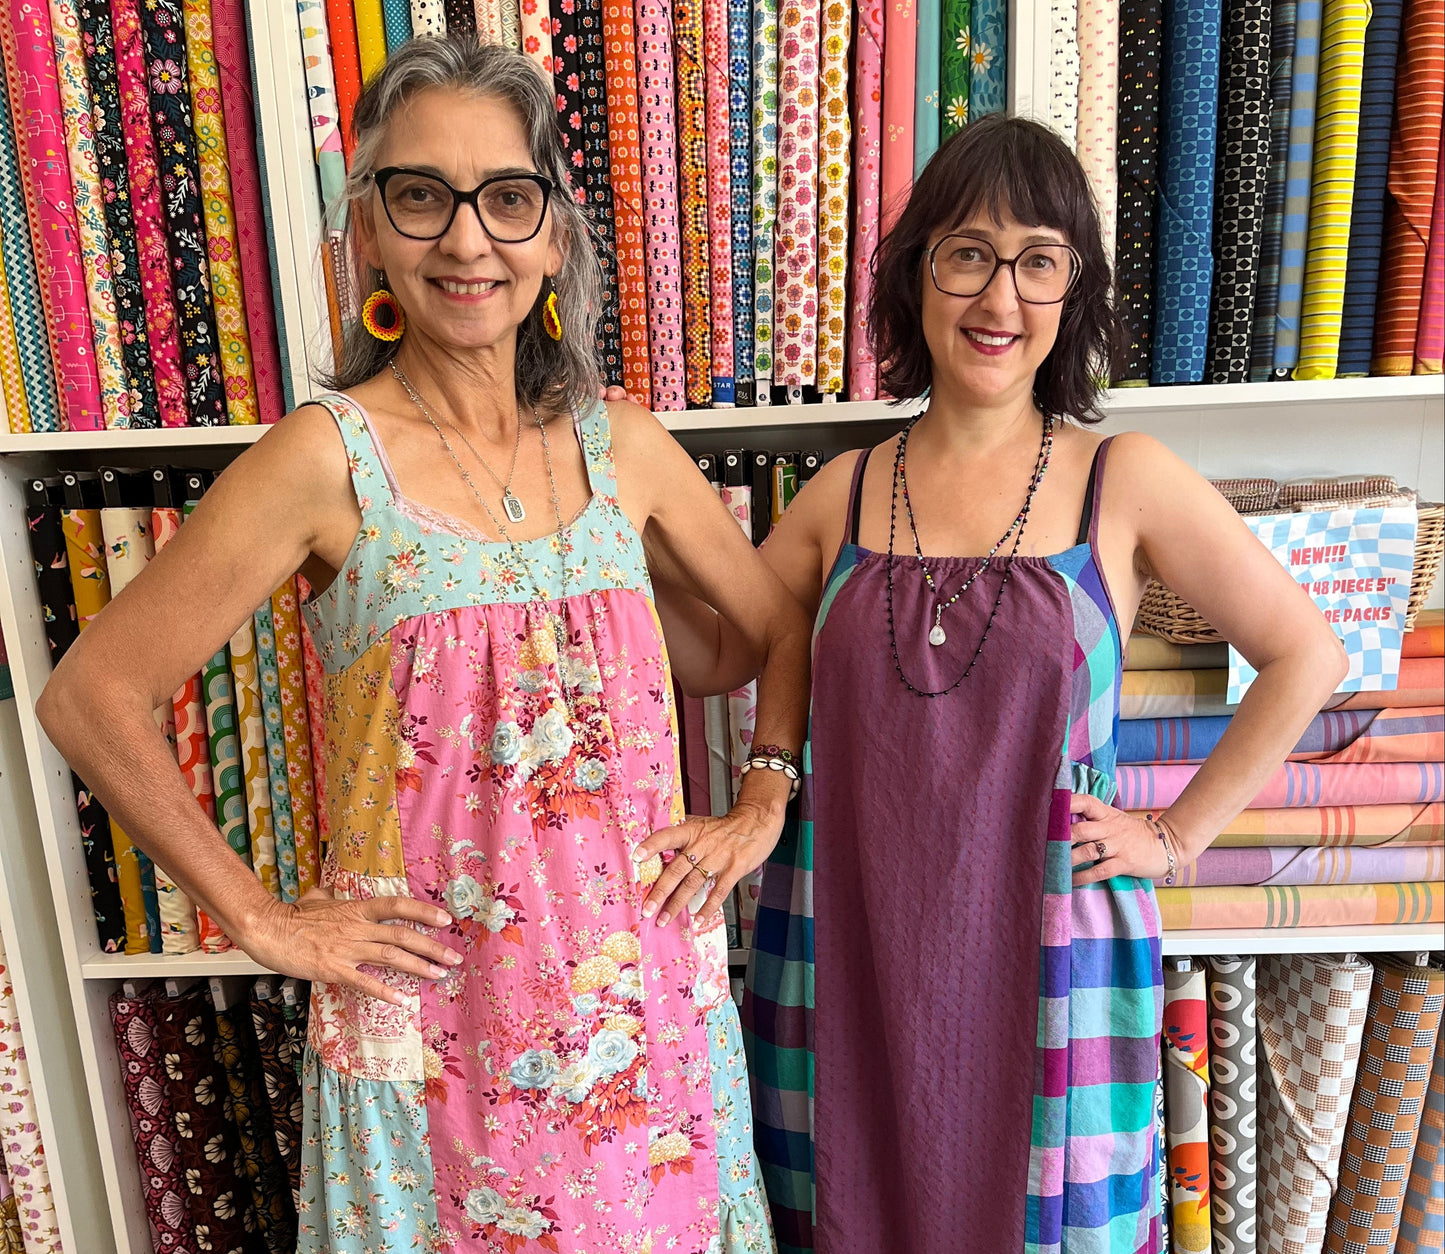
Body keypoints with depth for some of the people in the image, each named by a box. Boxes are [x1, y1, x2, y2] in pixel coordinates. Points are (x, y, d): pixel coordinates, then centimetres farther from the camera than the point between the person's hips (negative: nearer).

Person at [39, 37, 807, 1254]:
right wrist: (261, 920, -6)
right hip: (432, 1015, -3)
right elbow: (92, 697, -7)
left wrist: (762, 806, 1)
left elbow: (784, 624, 11)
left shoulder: (619, 443, 0)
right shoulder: (328, 458, -11)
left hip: (645, 1000, 3)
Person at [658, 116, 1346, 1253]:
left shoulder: (1125, 481, -4)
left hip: (1044, 945, -1)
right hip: (846, 946, 2)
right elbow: (713, 658, 7)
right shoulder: (844, 494, 2)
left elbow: (1307, 655, 2)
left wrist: (1179, 835, -1)